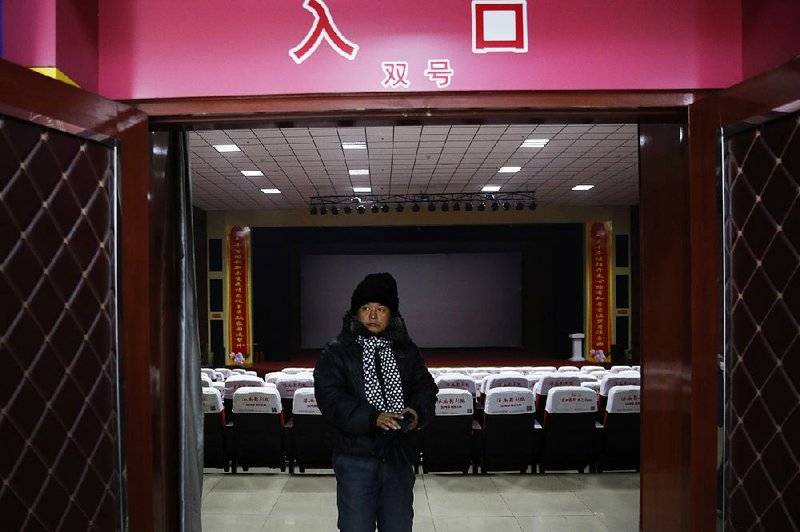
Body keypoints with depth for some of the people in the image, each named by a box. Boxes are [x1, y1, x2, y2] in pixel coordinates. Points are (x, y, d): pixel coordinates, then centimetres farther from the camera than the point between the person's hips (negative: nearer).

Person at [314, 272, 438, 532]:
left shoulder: (407, 350, 9)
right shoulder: (336, 352, -3)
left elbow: (425, 387, 7)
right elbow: (329, 397, -13)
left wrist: (417, 411, -16)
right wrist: (372, 418, -25)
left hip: (399, 455, 4)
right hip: (356, 457, -3)